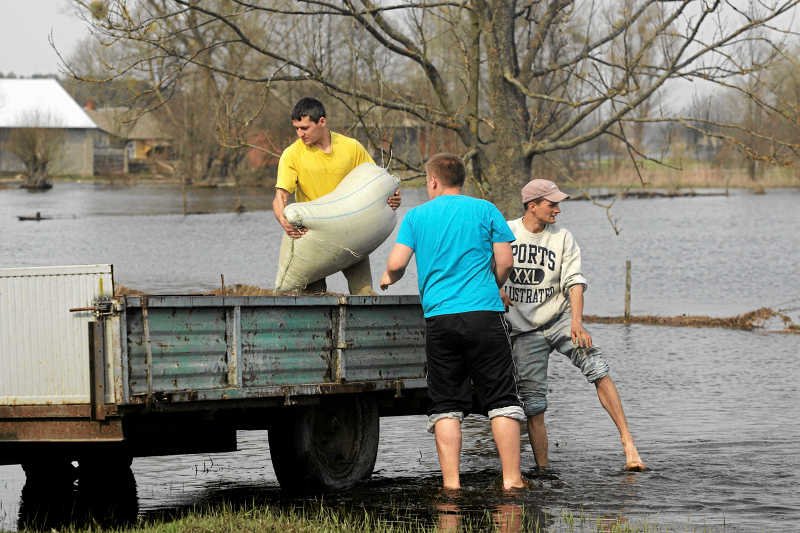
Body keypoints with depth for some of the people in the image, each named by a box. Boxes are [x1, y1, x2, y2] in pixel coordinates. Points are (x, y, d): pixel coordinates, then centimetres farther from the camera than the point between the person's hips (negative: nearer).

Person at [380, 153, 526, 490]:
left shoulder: (417, 216, 9)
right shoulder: (485, 210, 8)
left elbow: (396, 264, 2)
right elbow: (504, 262, 4)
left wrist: (388, 279, 24)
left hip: (438, 318, 1)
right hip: (484, 313, -1)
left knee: (446, 405, 5)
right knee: (501, 399, 2)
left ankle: (451, 483, -2)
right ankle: (511, 479, -6)